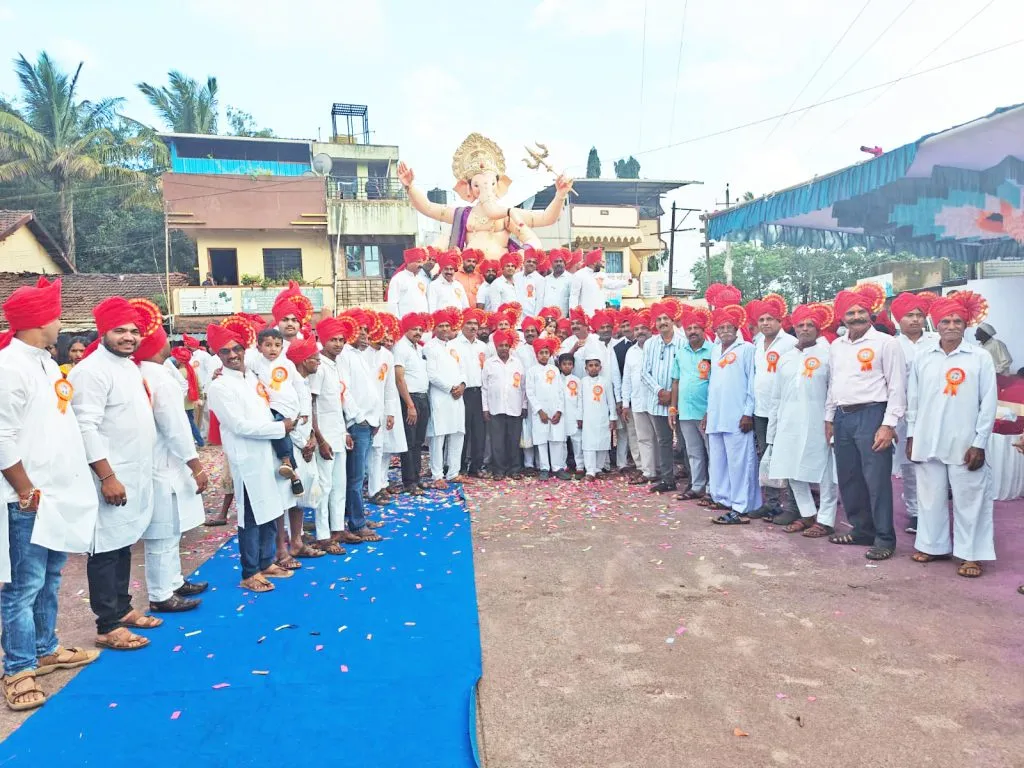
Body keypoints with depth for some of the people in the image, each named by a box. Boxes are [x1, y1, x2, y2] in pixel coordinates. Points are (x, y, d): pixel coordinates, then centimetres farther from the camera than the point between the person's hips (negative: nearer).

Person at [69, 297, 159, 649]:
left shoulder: (130, 366, 13)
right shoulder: (91, 370, -15)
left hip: (136, 475, 9)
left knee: (124, 544, 17)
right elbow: (87, 428, -21)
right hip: (111, 478, -9)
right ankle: (108, 626, 8)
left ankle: (122, 608, 29)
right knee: (106, 549, 0)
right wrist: (107, 476, -23)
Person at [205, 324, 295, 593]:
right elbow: (240, 425, -16)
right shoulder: (219, 387, -10)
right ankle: (249, 574, 13)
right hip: (248, 460, -7)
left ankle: (267, 562, 28)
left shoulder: (253, 378, 12)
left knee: (271, 513, 14)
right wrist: (281, 427, -12)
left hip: (269, 455, 7)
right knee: (251, 518, 1)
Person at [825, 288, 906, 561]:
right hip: (843, 416, 7)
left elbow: (897, 386, -9)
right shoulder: (836, 346, 14)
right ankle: (861, 530, 27)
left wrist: (888, 424, -14)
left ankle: (884, 538, 7)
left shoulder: (886, 343, -5)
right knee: (848, 478, 12)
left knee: (877, 480, -4)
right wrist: (829, 418, 17)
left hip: (871, 415, -7)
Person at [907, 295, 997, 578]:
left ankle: (971, 554, 13)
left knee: (968, 499, 3)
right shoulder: (923, 358, 6)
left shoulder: (980, 358, -2)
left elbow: (988, 403, -3)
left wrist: (979, 443, -7)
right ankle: (934, 545, 24)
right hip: (927, 442, 3)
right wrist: (911, 435, 6)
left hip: (965, 444, -3)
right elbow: (913, 398, 9)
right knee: (930, 496, 10)